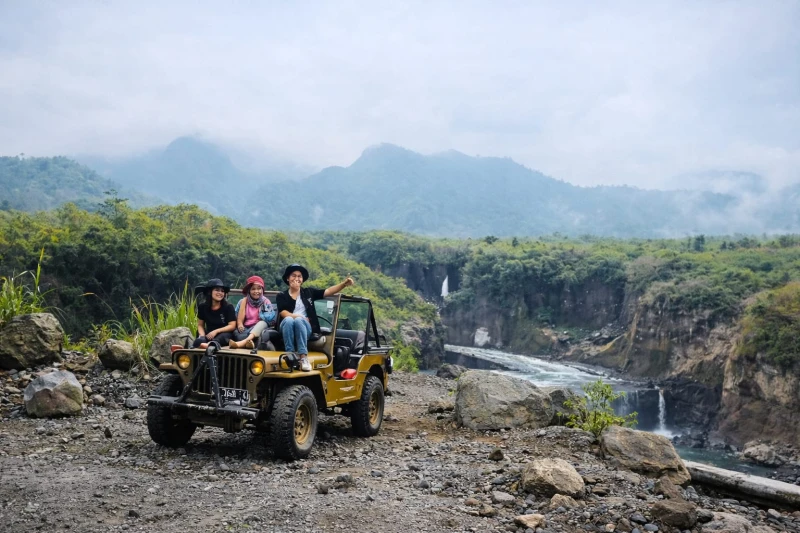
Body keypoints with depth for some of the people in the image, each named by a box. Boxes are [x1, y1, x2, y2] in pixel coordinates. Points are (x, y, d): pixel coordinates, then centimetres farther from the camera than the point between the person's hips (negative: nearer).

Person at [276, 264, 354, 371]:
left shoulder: (308, 292, 17)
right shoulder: (282, 296, 12)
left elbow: (328, 292, 10)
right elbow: (284, 313, -3)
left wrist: (344, 284, -5)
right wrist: (301, 316, -18)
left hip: (304, 328, 1)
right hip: (287, 327, -1)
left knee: (299, 321, -34)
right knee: (288, 320, -34)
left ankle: (304, 357, -42)